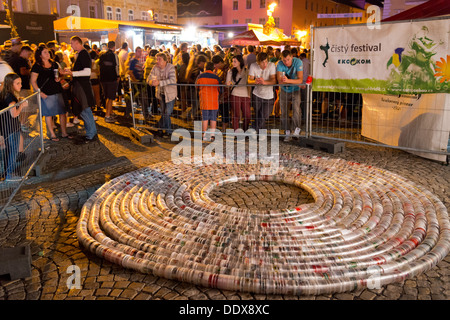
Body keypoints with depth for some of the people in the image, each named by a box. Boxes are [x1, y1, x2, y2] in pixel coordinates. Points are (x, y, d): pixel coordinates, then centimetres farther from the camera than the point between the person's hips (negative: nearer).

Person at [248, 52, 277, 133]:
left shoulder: (271, 65, -16)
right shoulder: (253, 66, -11)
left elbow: (274, 81, -22)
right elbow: (249, 80, -13)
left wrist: (264, 82, -42)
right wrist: (255, 81, -37)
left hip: (269, 96, -1)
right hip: (257, 95, 2)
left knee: (264, 117, -4)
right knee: (258, 116, 10)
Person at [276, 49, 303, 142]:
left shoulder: (298, 62, -21)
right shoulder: (280, 64, -19)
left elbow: (300, 80, -28)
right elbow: (279, 81, -28)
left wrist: (288, 80, -43)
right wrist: (295, 82, -34)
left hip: (295, 90, -1)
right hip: (284, 91, 2)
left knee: (296, 109, -19)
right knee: (284, 112, 2)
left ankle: (297, 128, 2)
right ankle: (287, 133, 13)